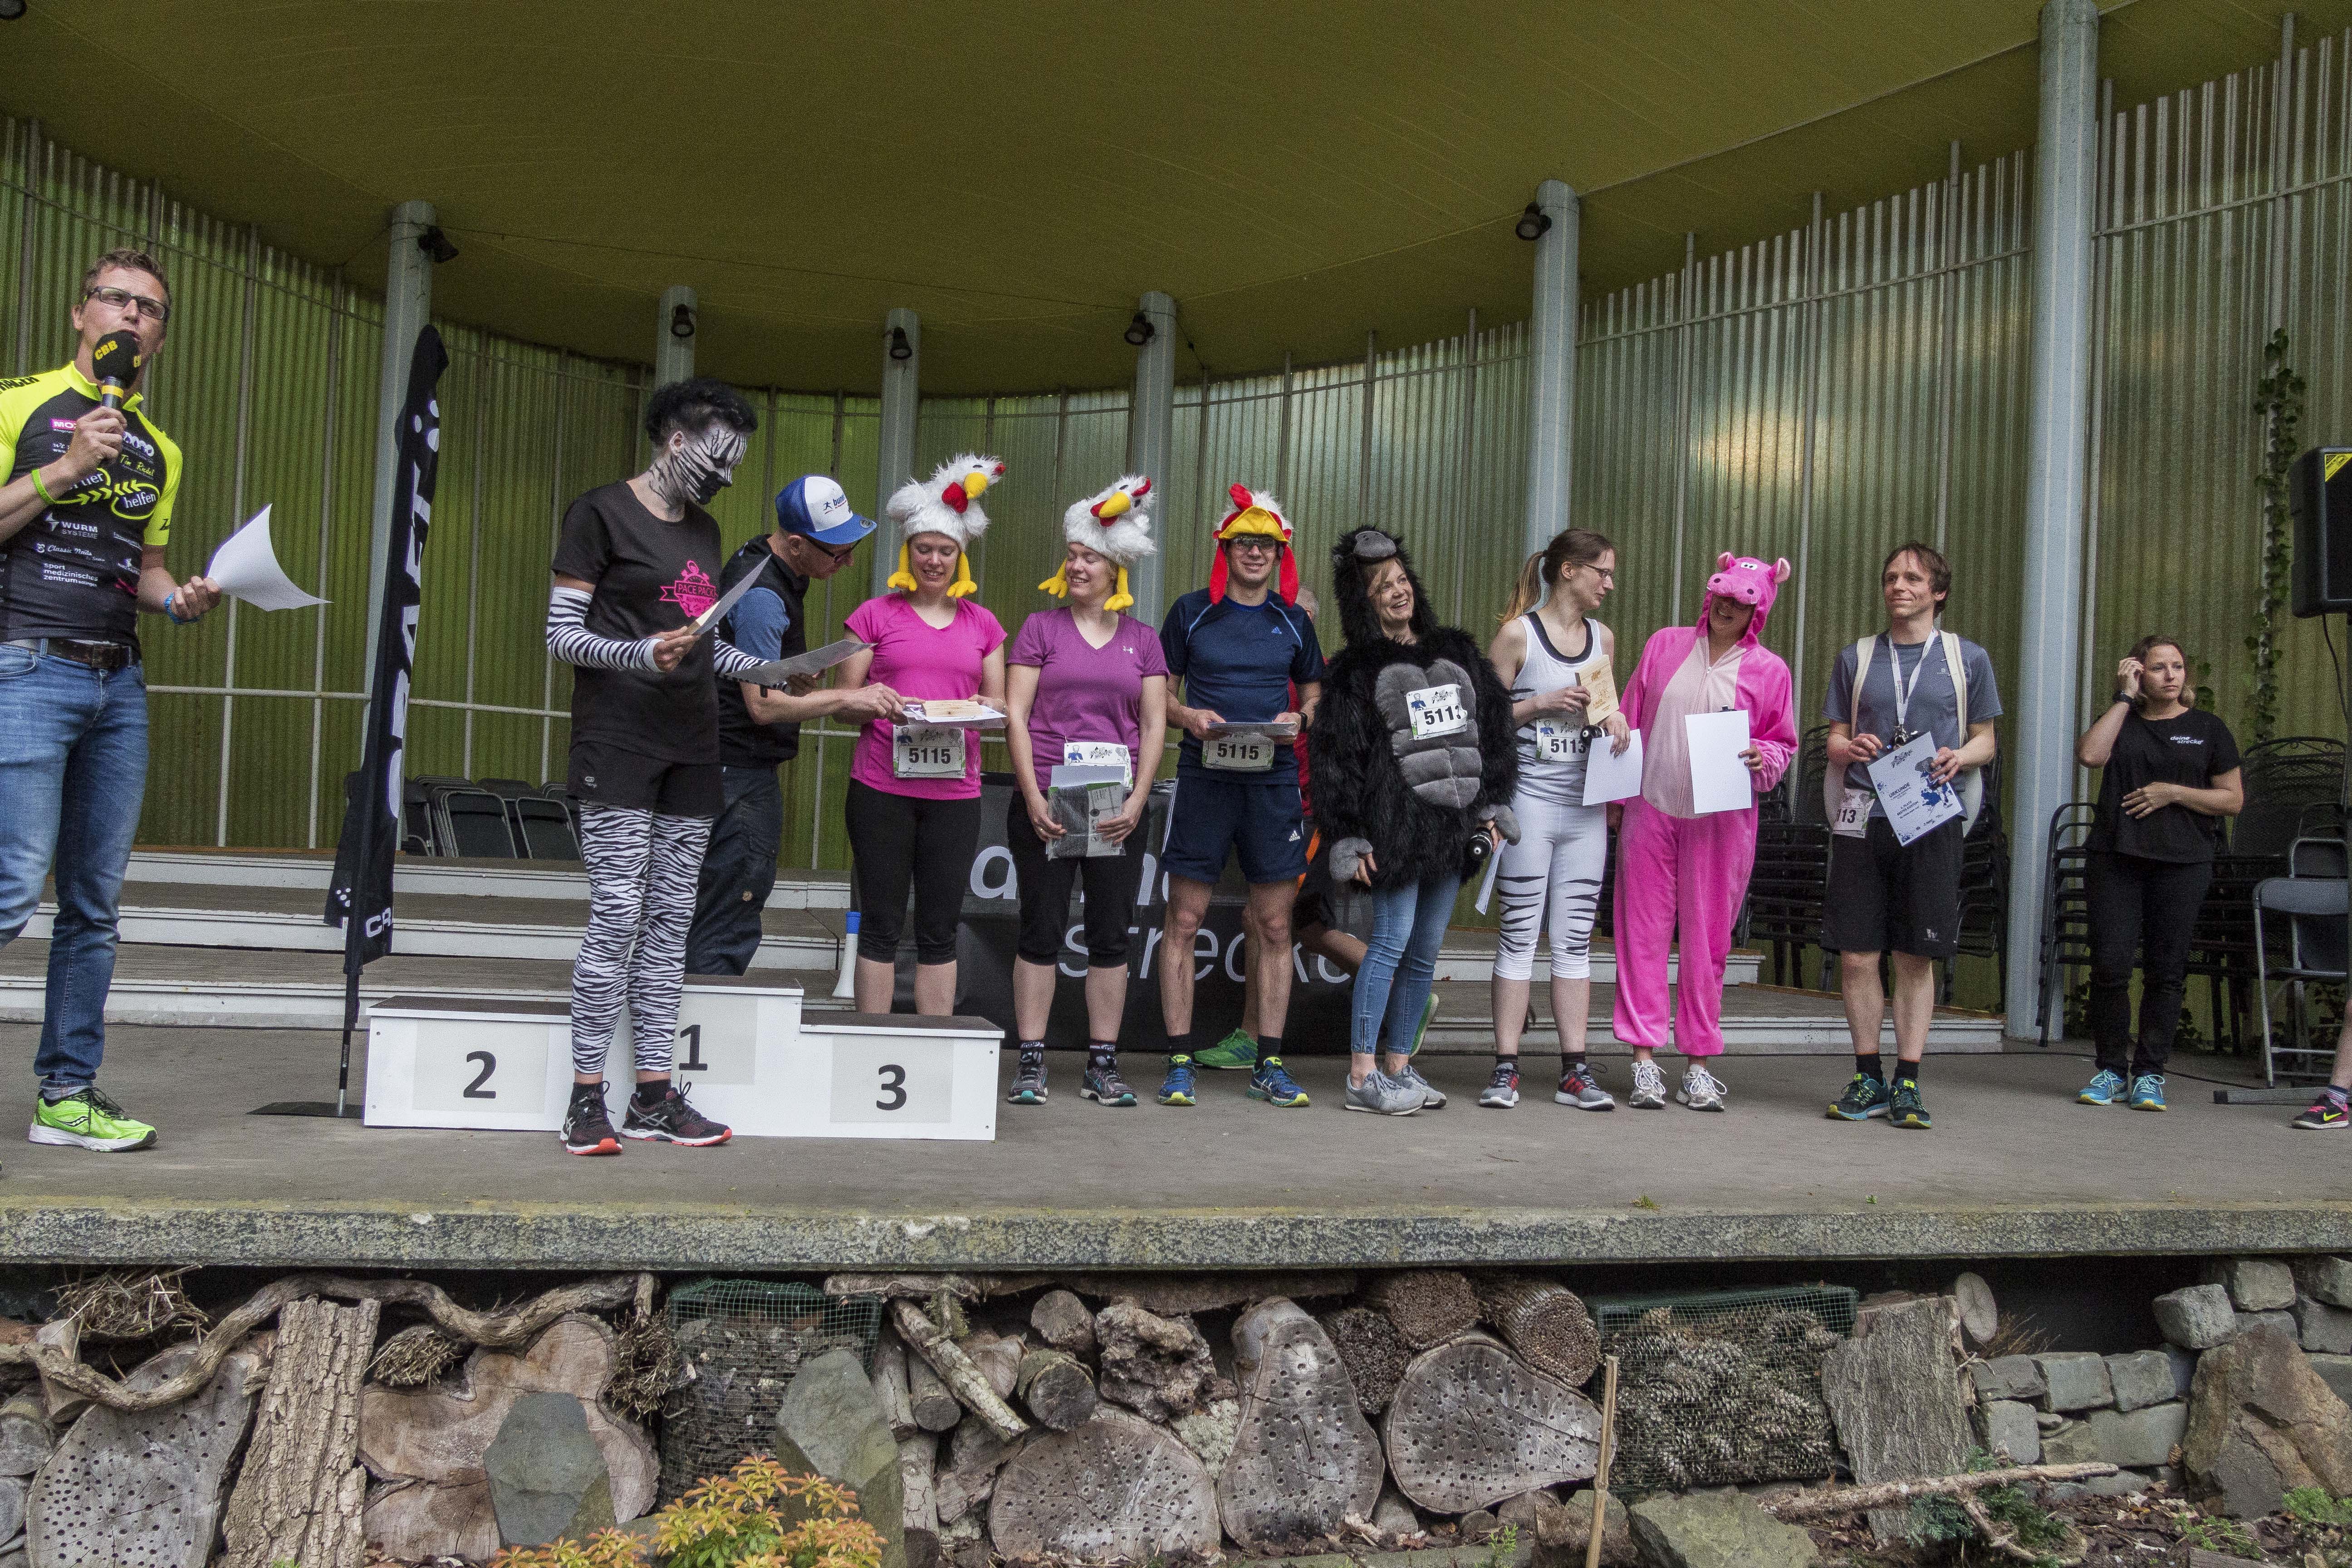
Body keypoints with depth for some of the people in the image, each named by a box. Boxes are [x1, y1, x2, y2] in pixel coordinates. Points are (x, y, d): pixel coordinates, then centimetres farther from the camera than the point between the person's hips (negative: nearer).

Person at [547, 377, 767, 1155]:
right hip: (617, 739, -7)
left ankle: (655, 1094, 9)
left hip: (691, 743, 7)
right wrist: (640, 656, -21)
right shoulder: (602, 512, -2)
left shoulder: (704, 530, 19)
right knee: (618, 913, -10)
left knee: (672, 917, 5)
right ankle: (587, 1098, -2)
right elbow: (562, 634, -6)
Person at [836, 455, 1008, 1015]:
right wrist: (875, 701, -15)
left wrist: (982, 706, -6)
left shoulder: (982, 624, 14)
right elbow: (843, 696, 7)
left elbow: (1000, 703, 16)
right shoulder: (875, 615, 6)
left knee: (940, 927, 6)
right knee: (881, 923, 2)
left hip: (954, 791, 2)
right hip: (881, 787, -2)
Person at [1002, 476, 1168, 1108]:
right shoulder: (1041, 628, 5)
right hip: (1045, 805, -2)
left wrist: (1137, 801, -6)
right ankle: (1031, 1062, 9)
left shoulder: (1142, 639, 10)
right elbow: (1015, 714, 0)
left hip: (1116, 810, 2)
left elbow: (1154, 725, 7)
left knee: (1111, 936, 5)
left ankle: (1103, 1065, 13)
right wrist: (1033, 796, -11)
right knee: (1042, 932, 1)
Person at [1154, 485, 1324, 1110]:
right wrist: (1188, 716, -11)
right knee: (1184, 922, -3)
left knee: (1274, 926, 4)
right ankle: (1179, 1063, 6)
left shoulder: (1293, 622, 12)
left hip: (1273, 782, 2)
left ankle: (1269, 1066, 12)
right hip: (1205, 775, -2)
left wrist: (1297, 718, -2)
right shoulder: (1191, 612, 5)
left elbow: (1314, 695, 19)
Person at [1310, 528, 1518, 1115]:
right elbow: (1335, 755, -2)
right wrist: (1349, 838, -8)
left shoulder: (1457, 652, 16)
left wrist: (1492, 808, 11)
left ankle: (1399, 1066, 17)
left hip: (1454, 824, 5)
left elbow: (1493, 729, 18)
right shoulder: (1356, 670, 2)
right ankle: (1362, 1076, -3)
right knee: (1391, 943, -9)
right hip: (1397, 824, -5)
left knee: (1425, 952, 8)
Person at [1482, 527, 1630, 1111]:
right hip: (1530, 800, -5)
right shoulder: (1518, 634, -3)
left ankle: (1575, 1070, 9)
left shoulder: (1603, 638, 14)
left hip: (1585, 807, 5)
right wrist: (1541, 704, -14)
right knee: (1519, 935, -2)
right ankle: (1506, 1069, 4)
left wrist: (1614, 718, 3)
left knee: (1576, 938, 5)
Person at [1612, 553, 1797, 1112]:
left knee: (1707, 937, 3)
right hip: (1650, 808, 1)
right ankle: (1644, 1061, 5)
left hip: (1721, 817, -1)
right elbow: (1629, 720, 12)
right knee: (1644, 930, 0)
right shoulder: (1665, 646, 10)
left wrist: (1763, 760, -11)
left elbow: (1783, 743, 12)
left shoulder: (1769, 670, 6)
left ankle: (1698, 1065, 13)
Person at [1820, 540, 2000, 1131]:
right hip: (1862, 817, 1)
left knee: (1917, 957, 0)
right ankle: (1868, 1077, 11)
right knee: (1857, 955, -1)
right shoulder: (1856, 658, 13)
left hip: (1930, 821, -1)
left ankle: (1907, 1082, 8)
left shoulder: (1969, 658, 10)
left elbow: (1985, 739, 12)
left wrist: (1961, 757, -9)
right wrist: (1849, 748, -8)